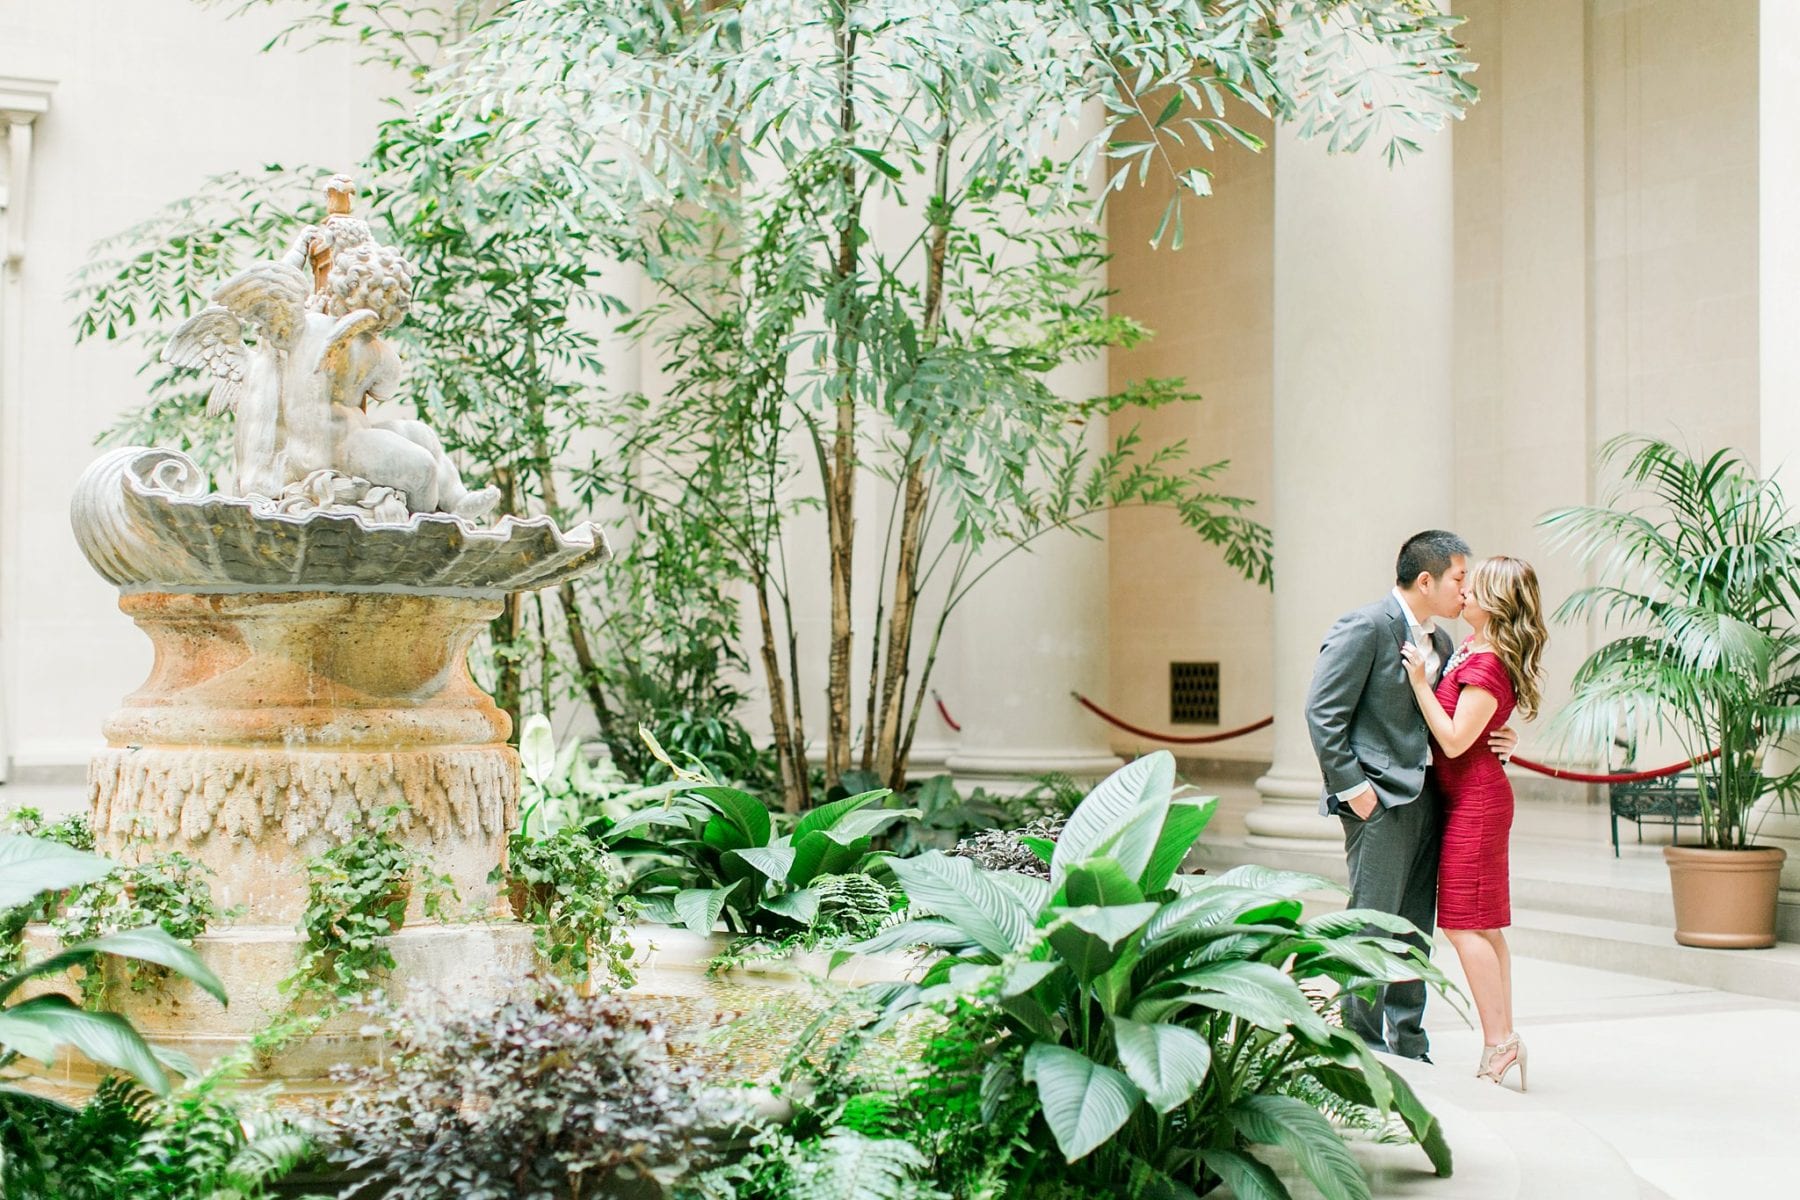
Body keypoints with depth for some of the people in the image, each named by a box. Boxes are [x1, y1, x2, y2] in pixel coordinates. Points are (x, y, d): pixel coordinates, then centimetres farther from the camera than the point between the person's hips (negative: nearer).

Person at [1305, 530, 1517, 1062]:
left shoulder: (1440, 642, 17)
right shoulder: (1365, 628, -9)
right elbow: (1322, 711, -13)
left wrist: (1495, 741, 5)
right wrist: (1351, 787, -15)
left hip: (1425, 797, 8)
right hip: (1379, 799, -8)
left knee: (1415, 930, 10)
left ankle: (1408, 1046, 18)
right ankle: (1363, 1044, 4)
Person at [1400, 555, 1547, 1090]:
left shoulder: (1487, 667, -19)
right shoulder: (1473, 646, 11)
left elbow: (1455, 740, -19)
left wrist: (1421, 682, -18)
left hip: (1474, 800, -10)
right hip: (1473, 798, 10)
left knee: (1465, 924, -7)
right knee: (1484, 925, 10)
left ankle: (1499, 1040, -3)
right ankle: (1501, 1040, 14)